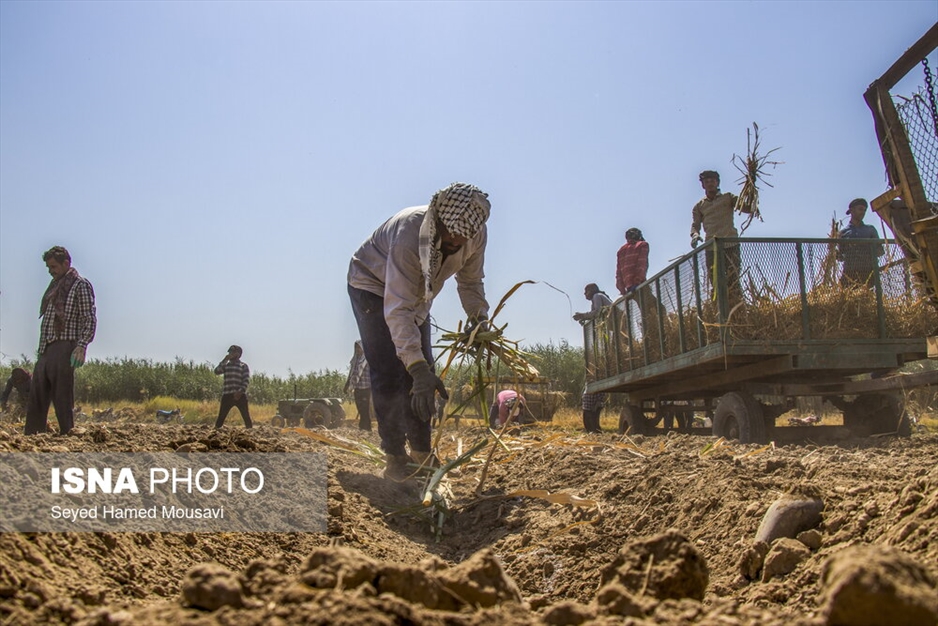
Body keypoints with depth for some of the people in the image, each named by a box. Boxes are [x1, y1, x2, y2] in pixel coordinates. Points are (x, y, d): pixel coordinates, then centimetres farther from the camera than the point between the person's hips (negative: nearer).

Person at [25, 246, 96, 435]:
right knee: (36, 399, 8)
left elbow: (90, 320, -10)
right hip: (45, 350, 8)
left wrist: (81, 347, -20)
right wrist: (41, 349, 18)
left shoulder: (80, 285, -3)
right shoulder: (54, 285, 20)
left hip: (63, 349, -8)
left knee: (63, 400, -5)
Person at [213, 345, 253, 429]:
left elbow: (246, 380, -4)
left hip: (240, 396, -3)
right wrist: (225, 360, -4)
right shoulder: (226, 365, 17)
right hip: (227, 395, 3)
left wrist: (240, 391, -17)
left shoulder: (244, 366, 6)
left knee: (246, 417, -4)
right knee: (221, 417, 0)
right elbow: (217, 371, -2)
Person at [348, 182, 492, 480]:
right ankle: (395, 457, -1)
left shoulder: (476, 236, -25)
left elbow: (470, 282, -7)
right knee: (389, 374, -13)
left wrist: (479, 320, -25)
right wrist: (419, 370, -52)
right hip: (373, 285, -6)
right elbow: (398, 310, -45)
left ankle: (421, 450, 14)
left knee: (422, 371, 3)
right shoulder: (409, 235, -43)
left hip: (418, 294, 6)